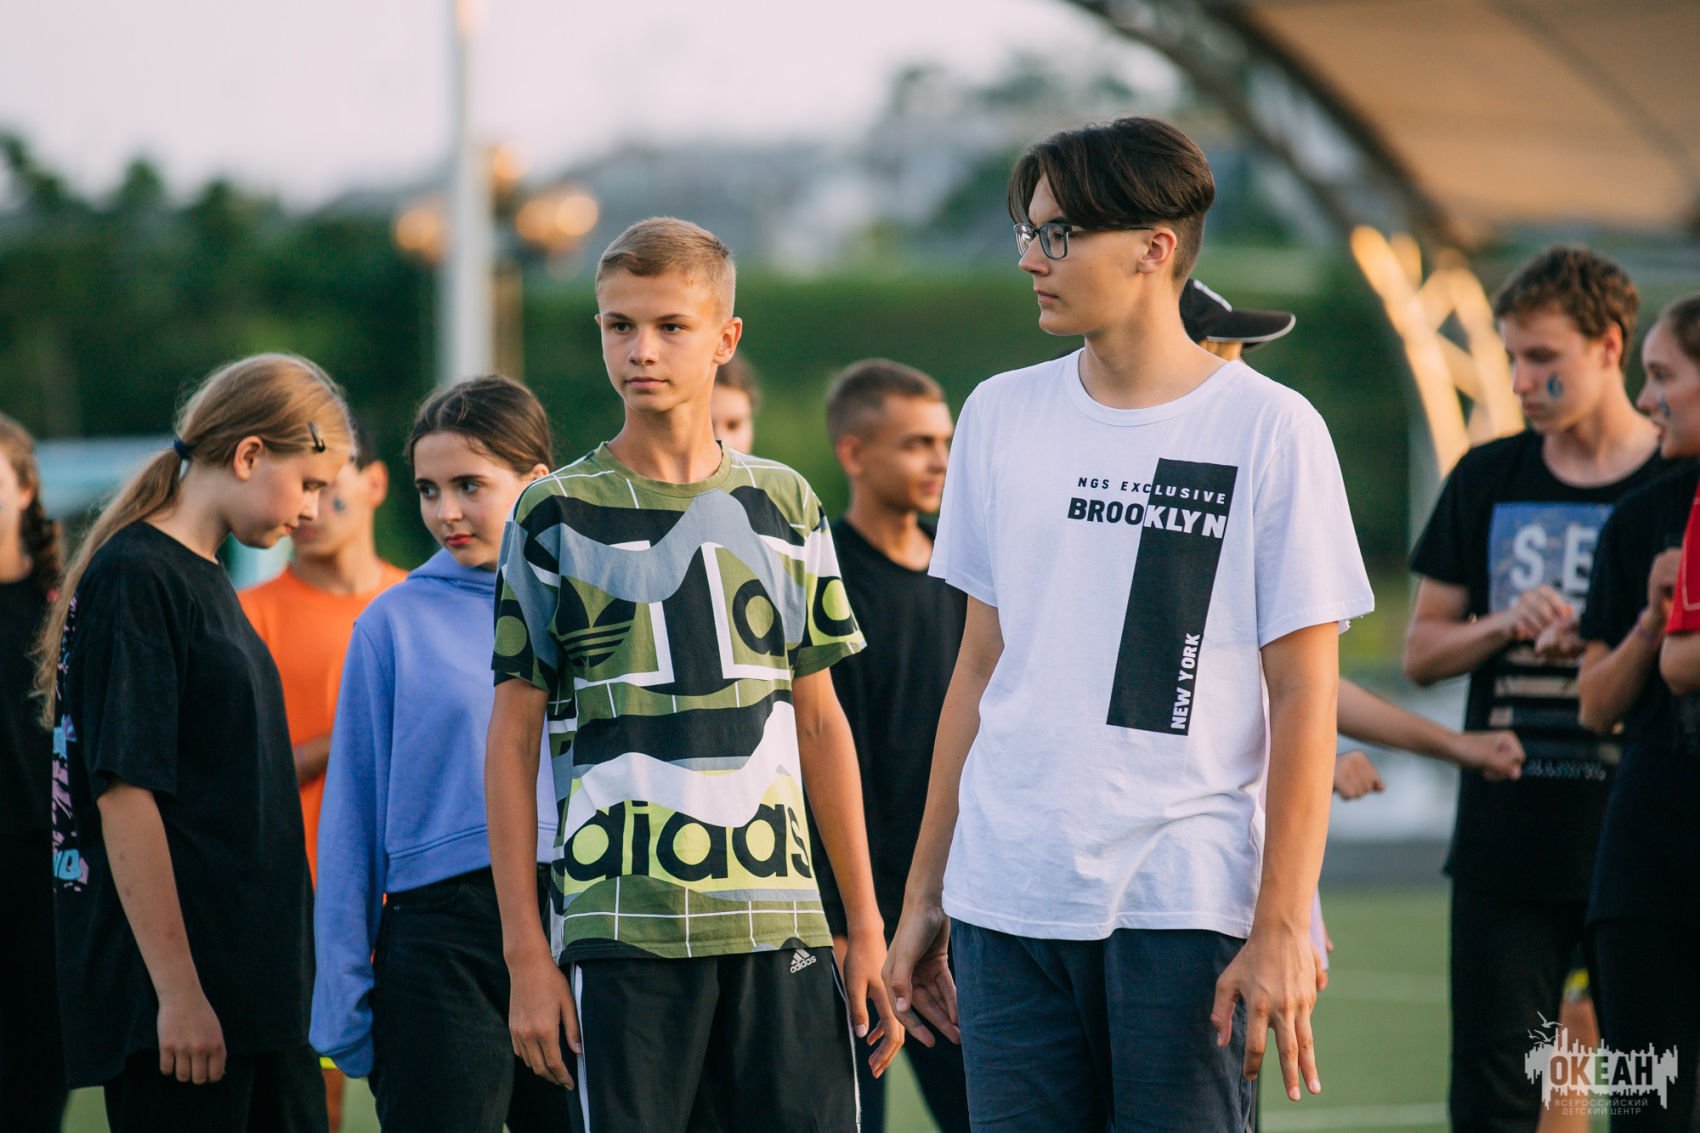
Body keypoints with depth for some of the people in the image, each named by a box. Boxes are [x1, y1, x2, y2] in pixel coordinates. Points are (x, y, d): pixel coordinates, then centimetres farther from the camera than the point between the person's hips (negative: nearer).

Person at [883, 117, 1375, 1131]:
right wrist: (924, 896, 14)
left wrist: (1282, 928, -11)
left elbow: (1304, 694, -5)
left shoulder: (1269, 429, -3)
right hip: (1006, 897, 4)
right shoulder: (1002, 415, 11)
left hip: (1190, 905, -4)